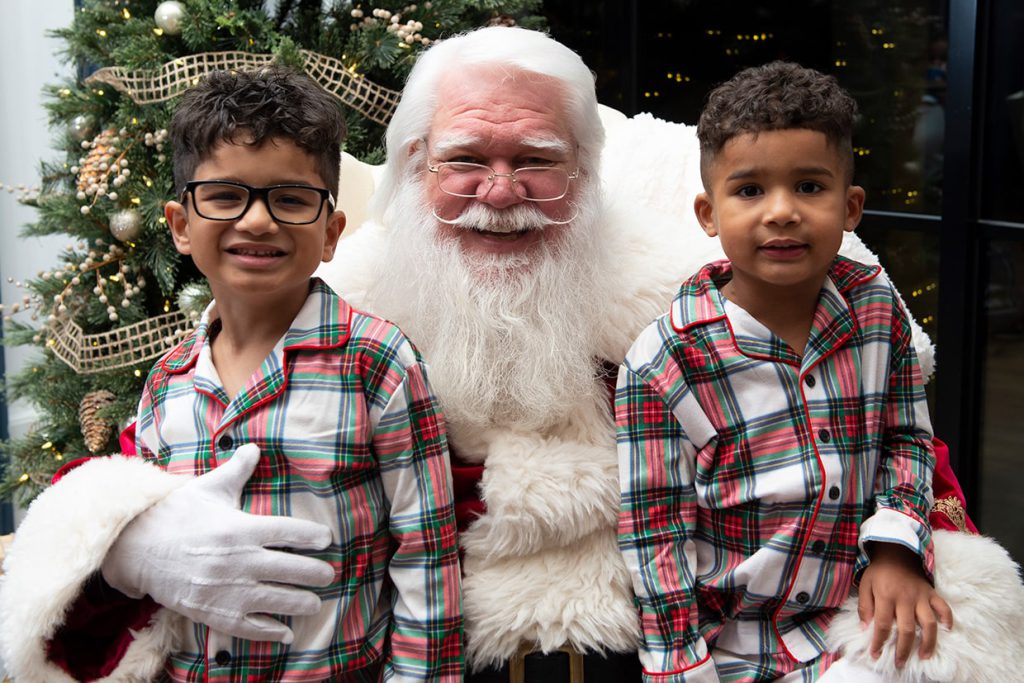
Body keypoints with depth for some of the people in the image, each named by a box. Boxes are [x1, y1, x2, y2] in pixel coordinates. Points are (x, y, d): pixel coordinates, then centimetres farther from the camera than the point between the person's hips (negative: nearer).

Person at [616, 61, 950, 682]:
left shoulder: (879, 307, -4)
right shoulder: (662, 365, -17)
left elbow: (907, 436, 8)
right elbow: (656, 535, -12)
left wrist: (897, 550, -7)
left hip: (858, 622, 4)